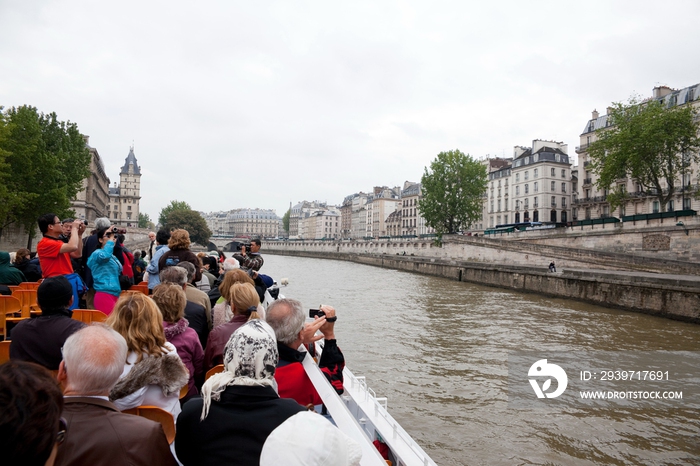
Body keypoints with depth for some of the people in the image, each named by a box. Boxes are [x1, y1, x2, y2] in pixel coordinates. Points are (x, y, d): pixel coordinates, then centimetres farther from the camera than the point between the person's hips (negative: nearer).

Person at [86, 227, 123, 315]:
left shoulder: (112, 256, 21)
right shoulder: (97, 253, -5)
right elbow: (105, 255, -30)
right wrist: (110, 240, -19)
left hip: (114, 295, 9)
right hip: (104, 295, -9)